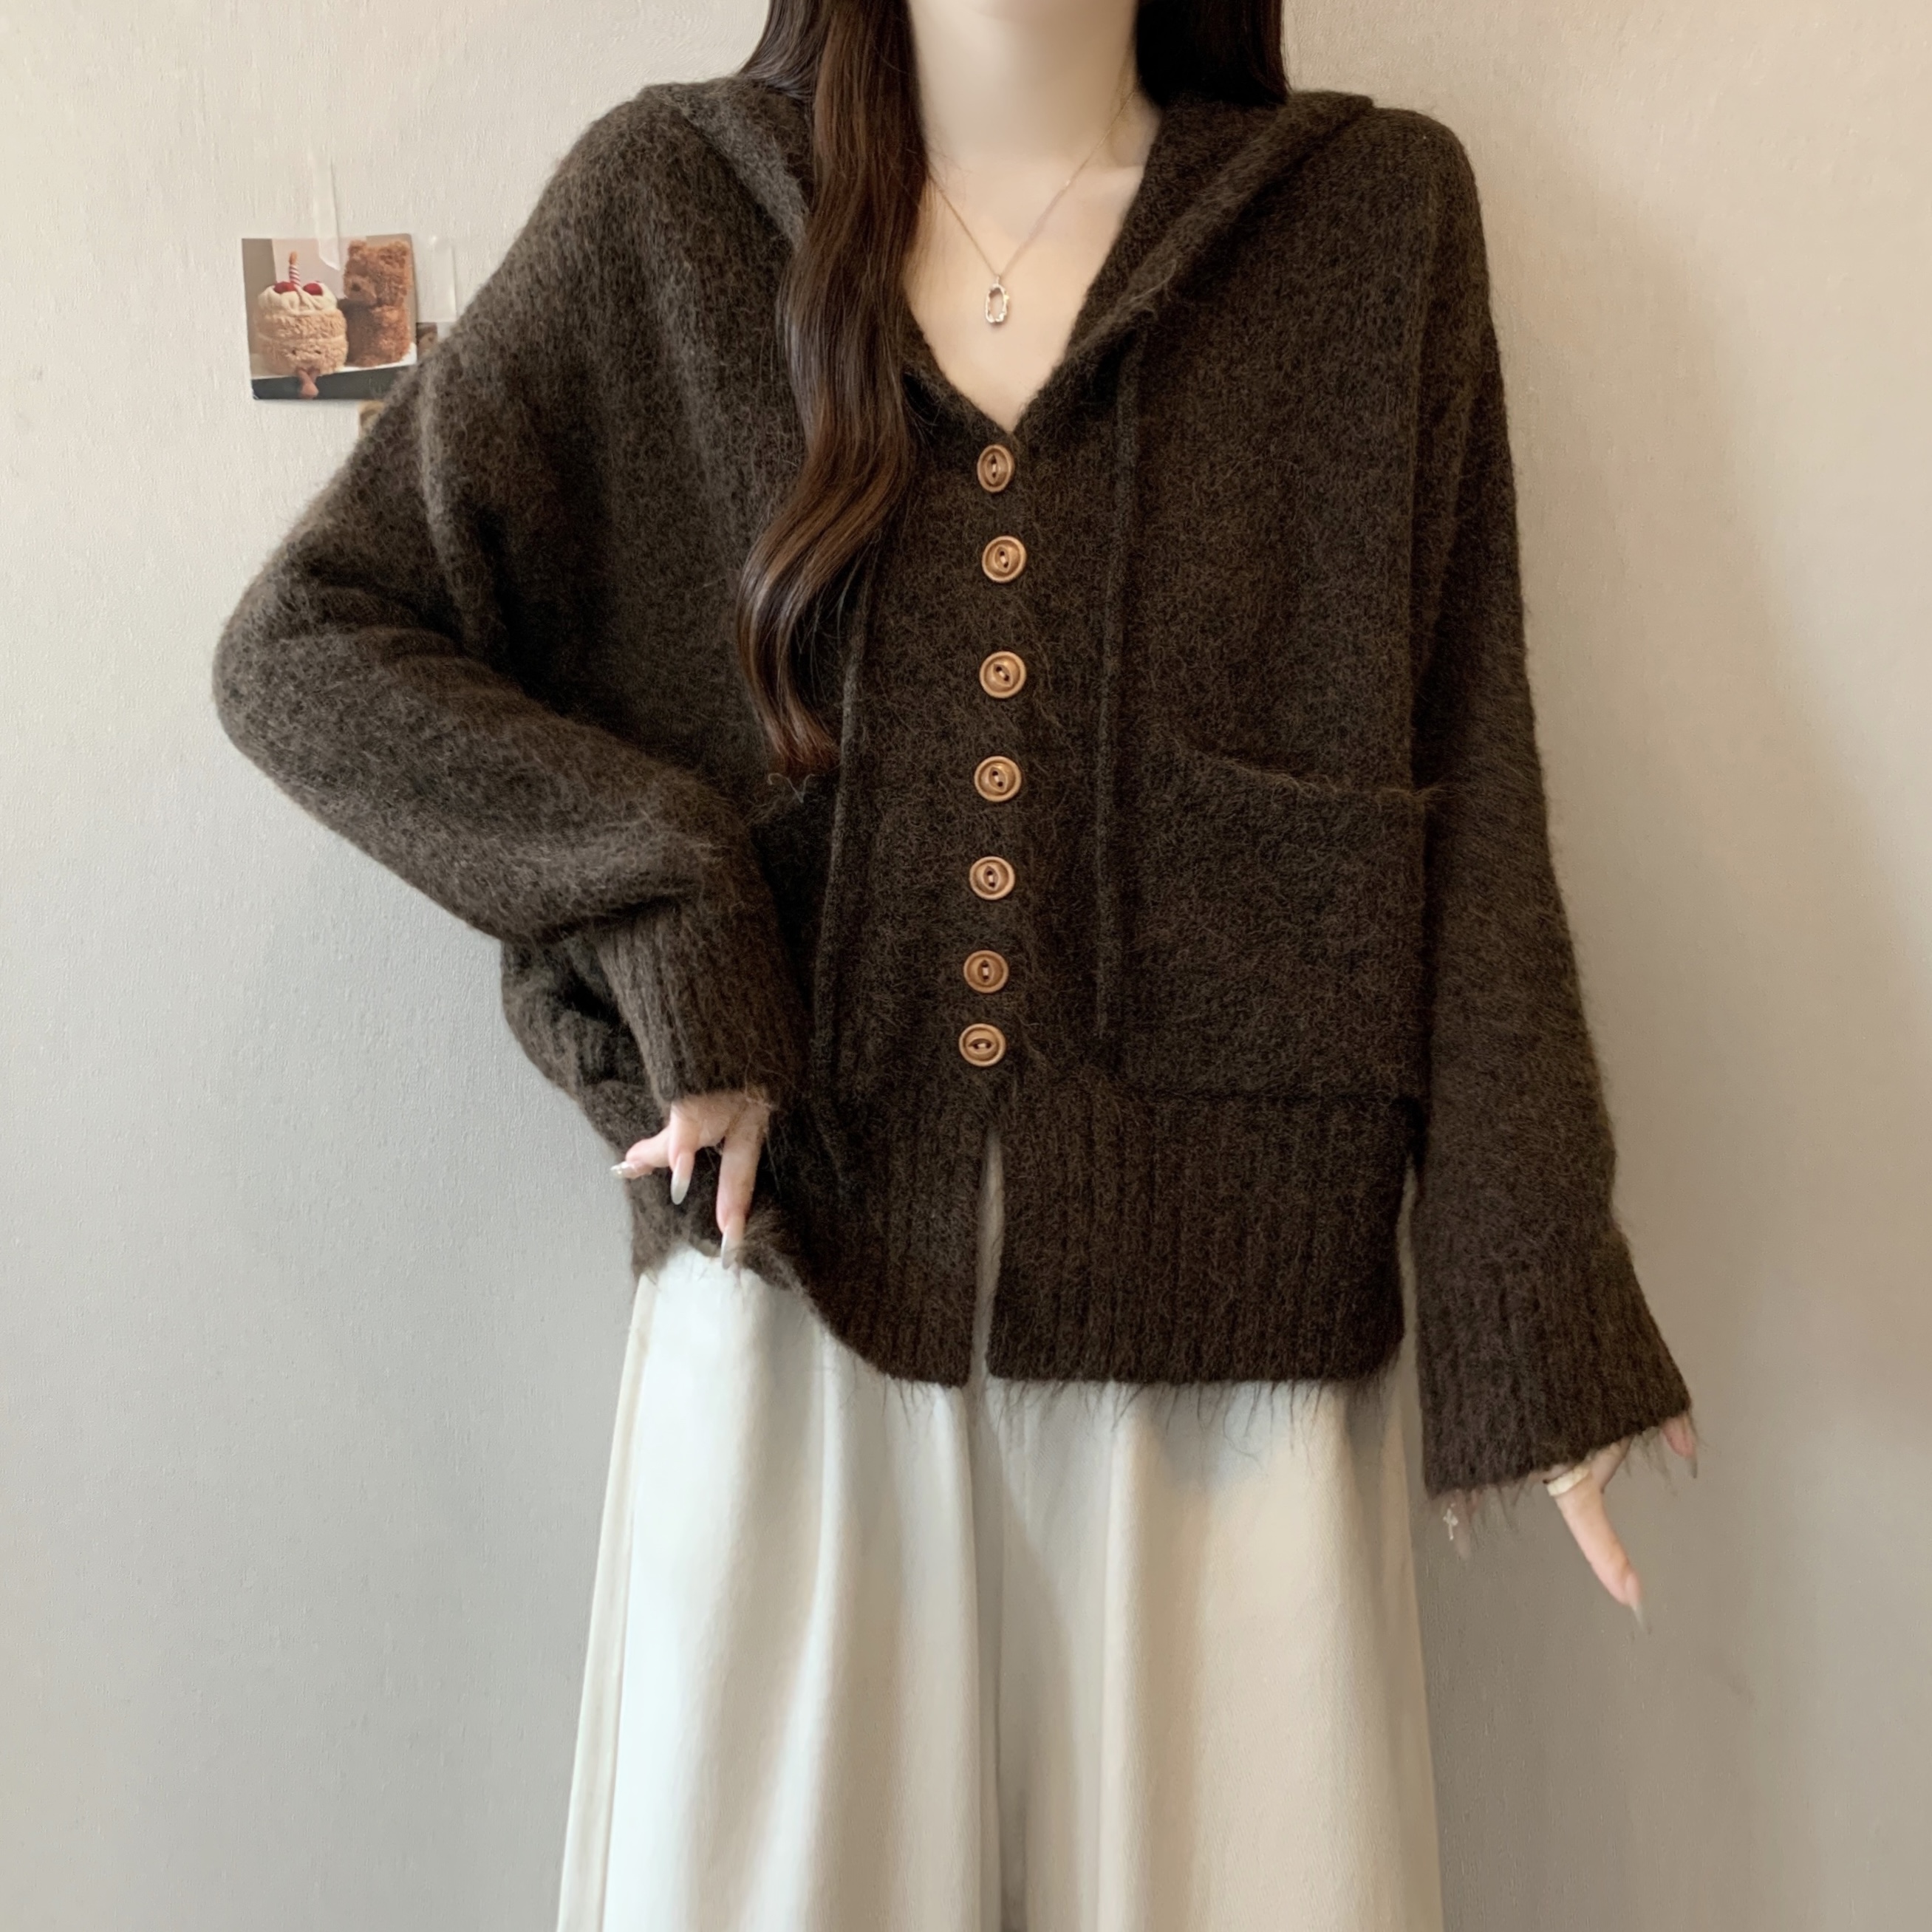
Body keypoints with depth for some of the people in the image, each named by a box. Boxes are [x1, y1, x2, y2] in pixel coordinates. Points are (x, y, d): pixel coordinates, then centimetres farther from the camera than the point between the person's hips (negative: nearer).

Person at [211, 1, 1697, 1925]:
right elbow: (298, 649, 4)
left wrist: (1529, 1330, -4)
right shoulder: (667, 204, 3)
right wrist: (659, 908, -10)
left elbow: (1468, 828, 0)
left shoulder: (1373, 217, 3)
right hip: (796, 1282, 1)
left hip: (1218, 1310, 1)